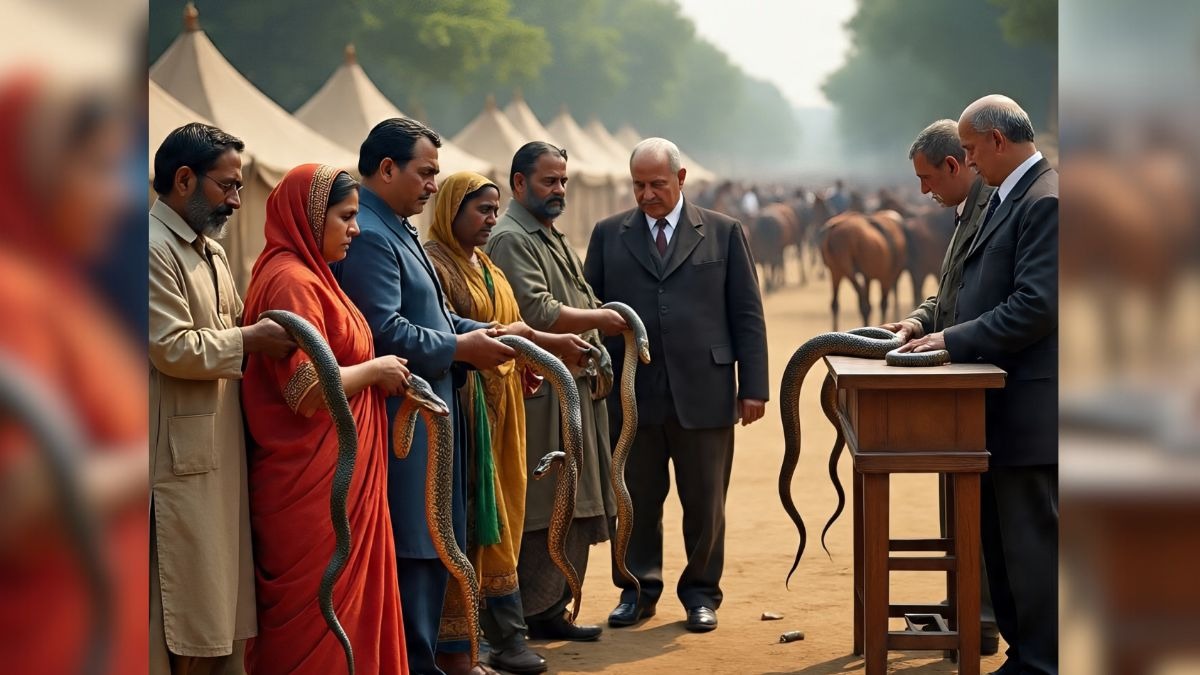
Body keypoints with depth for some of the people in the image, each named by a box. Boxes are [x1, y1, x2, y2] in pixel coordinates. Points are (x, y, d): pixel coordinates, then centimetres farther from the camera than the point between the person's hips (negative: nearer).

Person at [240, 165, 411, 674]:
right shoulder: (291, 281, -17)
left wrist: (377, 373, 9)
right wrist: (375, 370, -11)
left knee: (345, 602, 14)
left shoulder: (308, 274, 14)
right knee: (320, 610, -2)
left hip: (329, 474, 10)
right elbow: (309, 391, -24)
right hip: (313, 480, -10)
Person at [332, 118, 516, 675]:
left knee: (429, 548, 14)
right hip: (400, 423, -11)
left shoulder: (395, 230, 17)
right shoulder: (366, 236, -17)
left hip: (424, 415, 11)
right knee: (410, 550, -6)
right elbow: (385, 333, -24)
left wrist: (481, 333, 8)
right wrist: (460, 348, -13)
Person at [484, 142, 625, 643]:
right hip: (542, 393, -10)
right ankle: (533, 615, -2)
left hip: (578, 389, 10)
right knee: (545, 509, -7)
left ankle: (554, 609, 17)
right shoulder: (510, 239, -9)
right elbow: (538, 314, -20)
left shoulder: (555, 239, 22)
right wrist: (600, 319, -11)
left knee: (575, 507, 11)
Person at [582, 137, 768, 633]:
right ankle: (638, 589, 21)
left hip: (704, 393, -1)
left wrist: (753, 387, -2)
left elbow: (747, 314, 4)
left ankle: (701, 592, 19)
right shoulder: (609, 235, 8)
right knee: (637, 500, 8)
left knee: (705, 500, 5)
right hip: (632, 395, 1)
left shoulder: (723, 233, 5)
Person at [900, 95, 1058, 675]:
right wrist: (936, 324, 7)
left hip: (1028, 404, -10)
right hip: (1000, 404, 10)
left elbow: (1036, 305, -22)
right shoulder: (1006, 197, 14)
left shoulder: (1045, 201, -16)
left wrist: (954, 340, -18)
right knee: (999, 536, 16)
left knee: (1031, 541, -3)